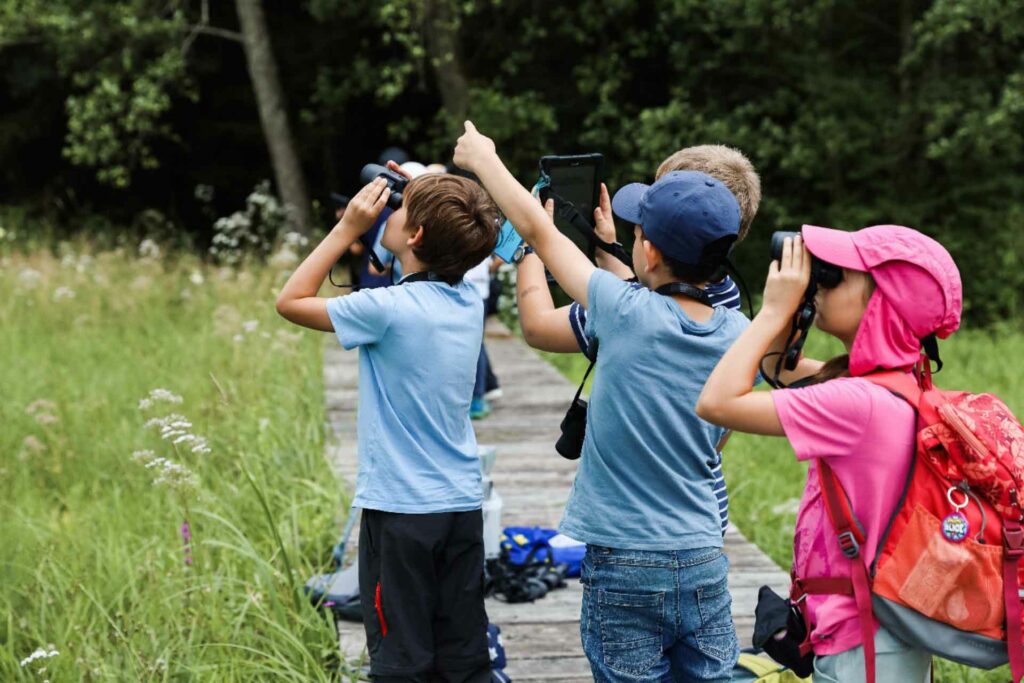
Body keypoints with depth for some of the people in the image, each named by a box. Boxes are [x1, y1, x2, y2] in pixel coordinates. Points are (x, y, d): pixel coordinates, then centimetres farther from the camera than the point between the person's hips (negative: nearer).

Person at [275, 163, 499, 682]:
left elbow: (291, 301, -4)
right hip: (463, 504, 6)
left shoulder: (387, 308, -17)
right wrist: (414, 196, 13)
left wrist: (348, 228, -3)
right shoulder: (470, 303, 2)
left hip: (400, 508, -6)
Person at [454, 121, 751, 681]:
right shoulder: (737, 335, -1)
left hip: (623, 570, -4)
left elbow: (539, 231, -1)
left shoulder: (627, 313, -14)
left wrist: (483, 158, 15)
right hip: (704, 565, 4)